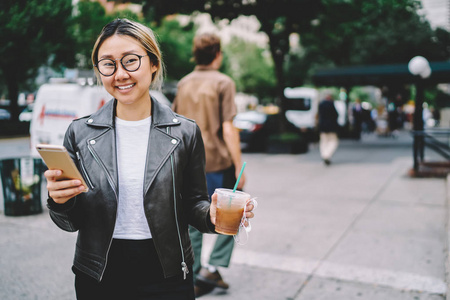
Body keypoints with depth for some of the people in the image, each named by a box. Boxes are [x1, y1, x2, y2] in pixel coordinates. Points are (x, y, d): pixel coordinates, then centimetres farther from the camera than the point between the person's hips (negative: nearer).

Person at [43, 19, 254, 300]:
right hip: (99, 277, 2)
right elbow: (71, 222, 2)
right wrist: (60, 201, -19)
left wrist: (212, 215, -20)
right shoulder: (80, 133, -3)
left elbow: (194, 204, 2)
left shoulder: (185, 132, -6)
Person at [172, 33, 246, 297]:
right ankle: (213, 267, 7)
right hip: (217, 163, -5)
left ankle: (195, 280, 19)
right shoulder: (223, 82, -8)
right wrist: (239, 166, -11)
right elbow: (228, 128, -15)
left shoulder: (184, 83, 10)